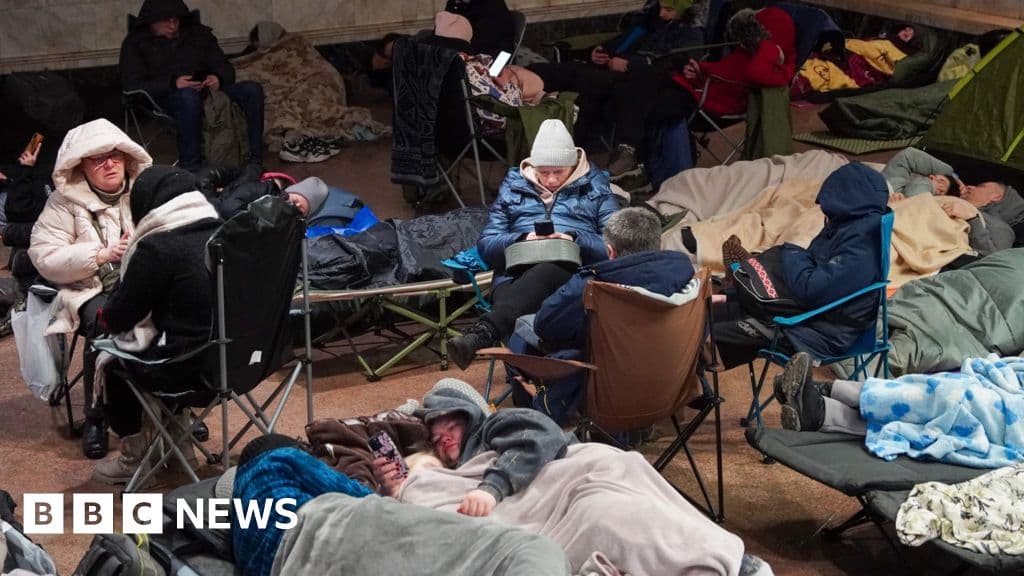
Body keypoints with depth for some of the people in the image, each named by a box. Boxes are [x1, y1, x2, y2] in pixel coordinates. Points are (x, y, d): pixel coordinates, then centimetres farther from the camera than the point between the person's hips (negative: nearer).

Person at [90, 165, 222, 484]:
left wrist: (105, 315, 17)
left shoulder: (157, 248, -17)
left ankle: (134, 456, 30)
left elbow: (117, 318, -7)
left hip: (187, 367, -7)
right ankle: (178, 438, 38)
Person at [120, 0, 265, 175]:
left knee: (253, 90, -22)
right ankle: (190, 168, -41)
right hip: (166, 97, -4)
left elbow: (225, 67, 17)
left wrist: (218, 78, -10)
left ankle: (255, 161, -28)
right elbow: (131, 84, -4)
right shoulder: (136, 42, 9)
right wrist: (173, 84, -19)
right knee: (188, 96, -41)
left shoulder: (198, 33, 20)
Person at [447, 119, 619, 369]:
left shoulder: (595, 188, 18)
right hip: (517, 276, 3)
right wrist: (522, 239, -5)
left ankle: (482, 333, -62)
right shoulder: (514, 186, 23)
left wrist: (574, 239, -11)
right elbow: (486, 245, 16)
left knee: (545, 272, -41)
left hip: (574, 272, -2)